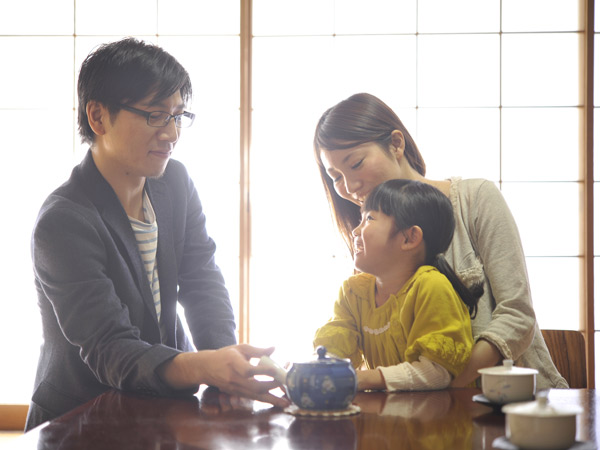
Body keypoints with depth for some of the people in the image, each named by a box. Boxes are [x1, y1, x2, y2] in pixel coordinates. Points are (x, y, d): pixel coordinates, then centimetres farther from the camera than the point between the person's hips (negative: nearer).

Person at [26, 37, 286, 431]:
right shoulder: (63, 224, -19)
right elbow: (109, 351, -25)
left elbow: (202, 282, 1)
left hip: (164, 406, 6)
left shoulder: (176, 182, 4)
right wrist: (206, 367, -41)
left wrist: (226, 365, -19)